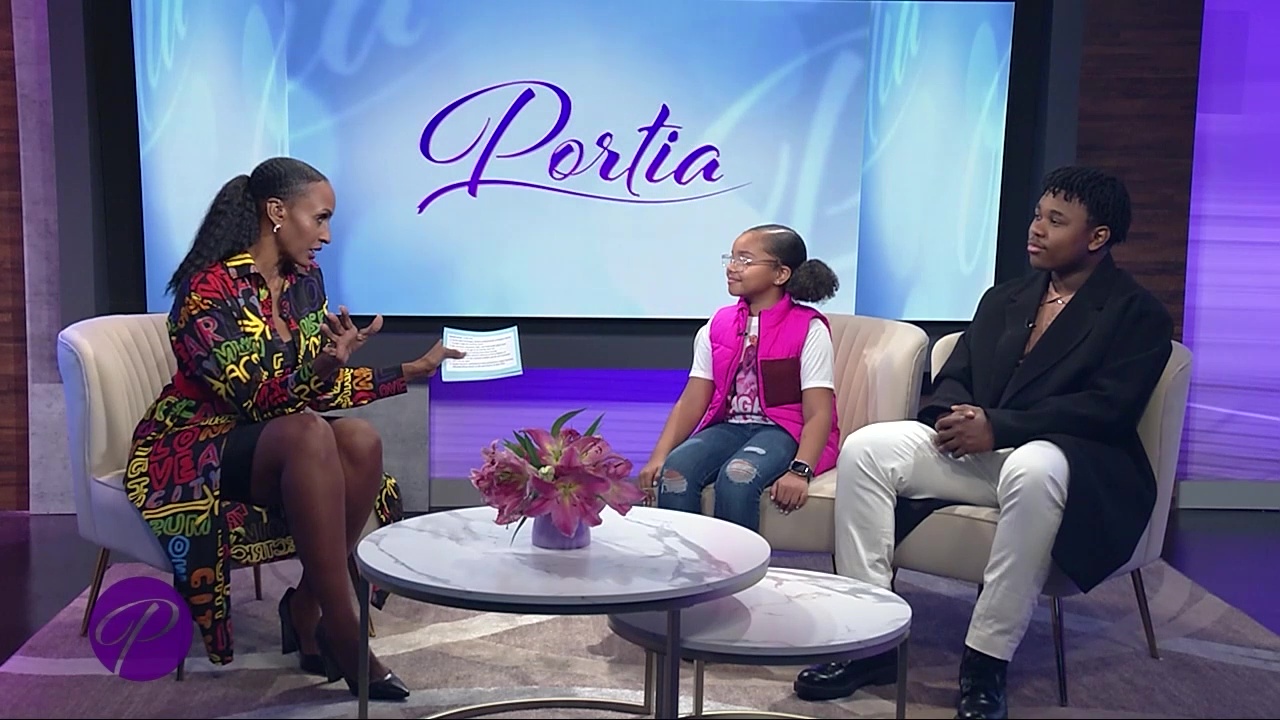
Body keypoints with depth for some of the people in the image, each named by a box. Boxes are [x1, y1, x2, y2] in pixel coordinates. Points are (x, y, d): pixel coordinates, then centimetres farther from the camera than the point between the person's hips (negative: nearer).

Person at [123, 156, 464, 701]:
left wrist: (413, 371, -4)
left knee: (360, 440, -25)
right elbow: (251, 397, -24)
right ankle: (344, 637, -30)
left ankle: (307, 607, -10)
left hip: (277, 446, 7)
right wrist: (321, 369, -41)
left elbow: (316, 383, 5)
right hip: (196, 449, -6)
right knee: (309, 433, -36)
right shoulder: (208, 288, -19)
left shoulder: (305, 281, 4)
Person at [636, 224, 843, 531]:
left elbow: (818, 413, -11)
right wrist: (659, 456, -11)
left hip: (784, 429, -4)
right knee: (675, 471, -26)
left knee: (736, 477, -34)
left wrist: (799, 471, -27)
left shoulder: (808, 329, -5)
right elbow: (691, 402, 4)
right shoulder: (717, 326, 9)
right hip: (728, 426, 4)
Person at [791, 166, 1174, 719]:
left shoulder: (1138, 314, -1)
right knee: (865, 448, -16)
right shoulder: (1003, 299, 19)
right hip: (975, 449, 6)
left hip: (1073, 461, -6)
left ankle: (986, 663, -29)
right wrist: (954, 416, -11)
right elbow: (953, 378, 15)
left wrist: (998, 427, -23)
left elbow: (1108, 408, -15)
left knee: (1033, 470, -41)